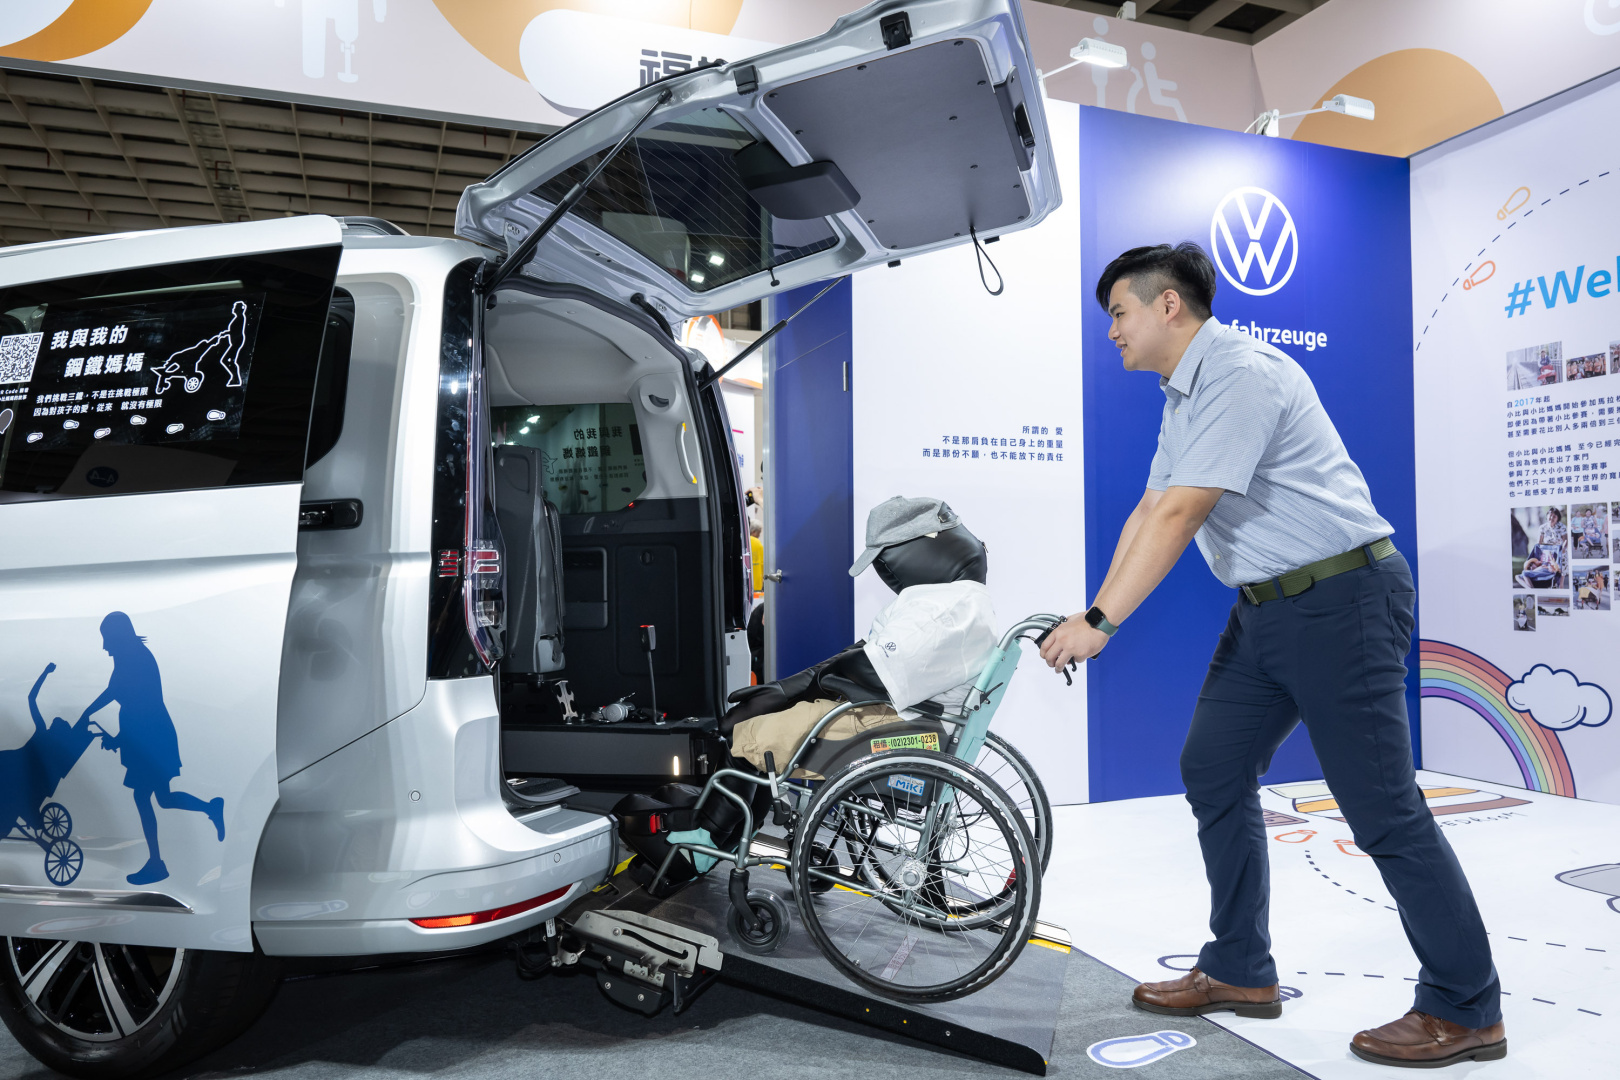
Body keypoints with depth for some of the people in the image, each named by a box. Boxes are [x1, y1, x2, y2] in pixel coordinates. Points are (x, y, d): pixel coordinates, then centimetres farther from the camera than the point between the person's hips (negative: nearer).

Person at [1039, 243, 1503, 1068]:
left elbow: (1180, 516, -25)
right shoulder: (1183, 394, 14)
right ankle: (1240, 971, 22)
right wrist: (1092, 612, 7)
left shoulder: (1240, 374, -18)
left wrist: (1102, 621, -23)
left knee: (1381, 807, -4)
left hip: (1339, 599, -10)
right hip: (1266, 608, 10)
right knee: (1213, 771, 10)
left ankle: (1464, 1010, 12)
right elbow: (1148, 513, 14)